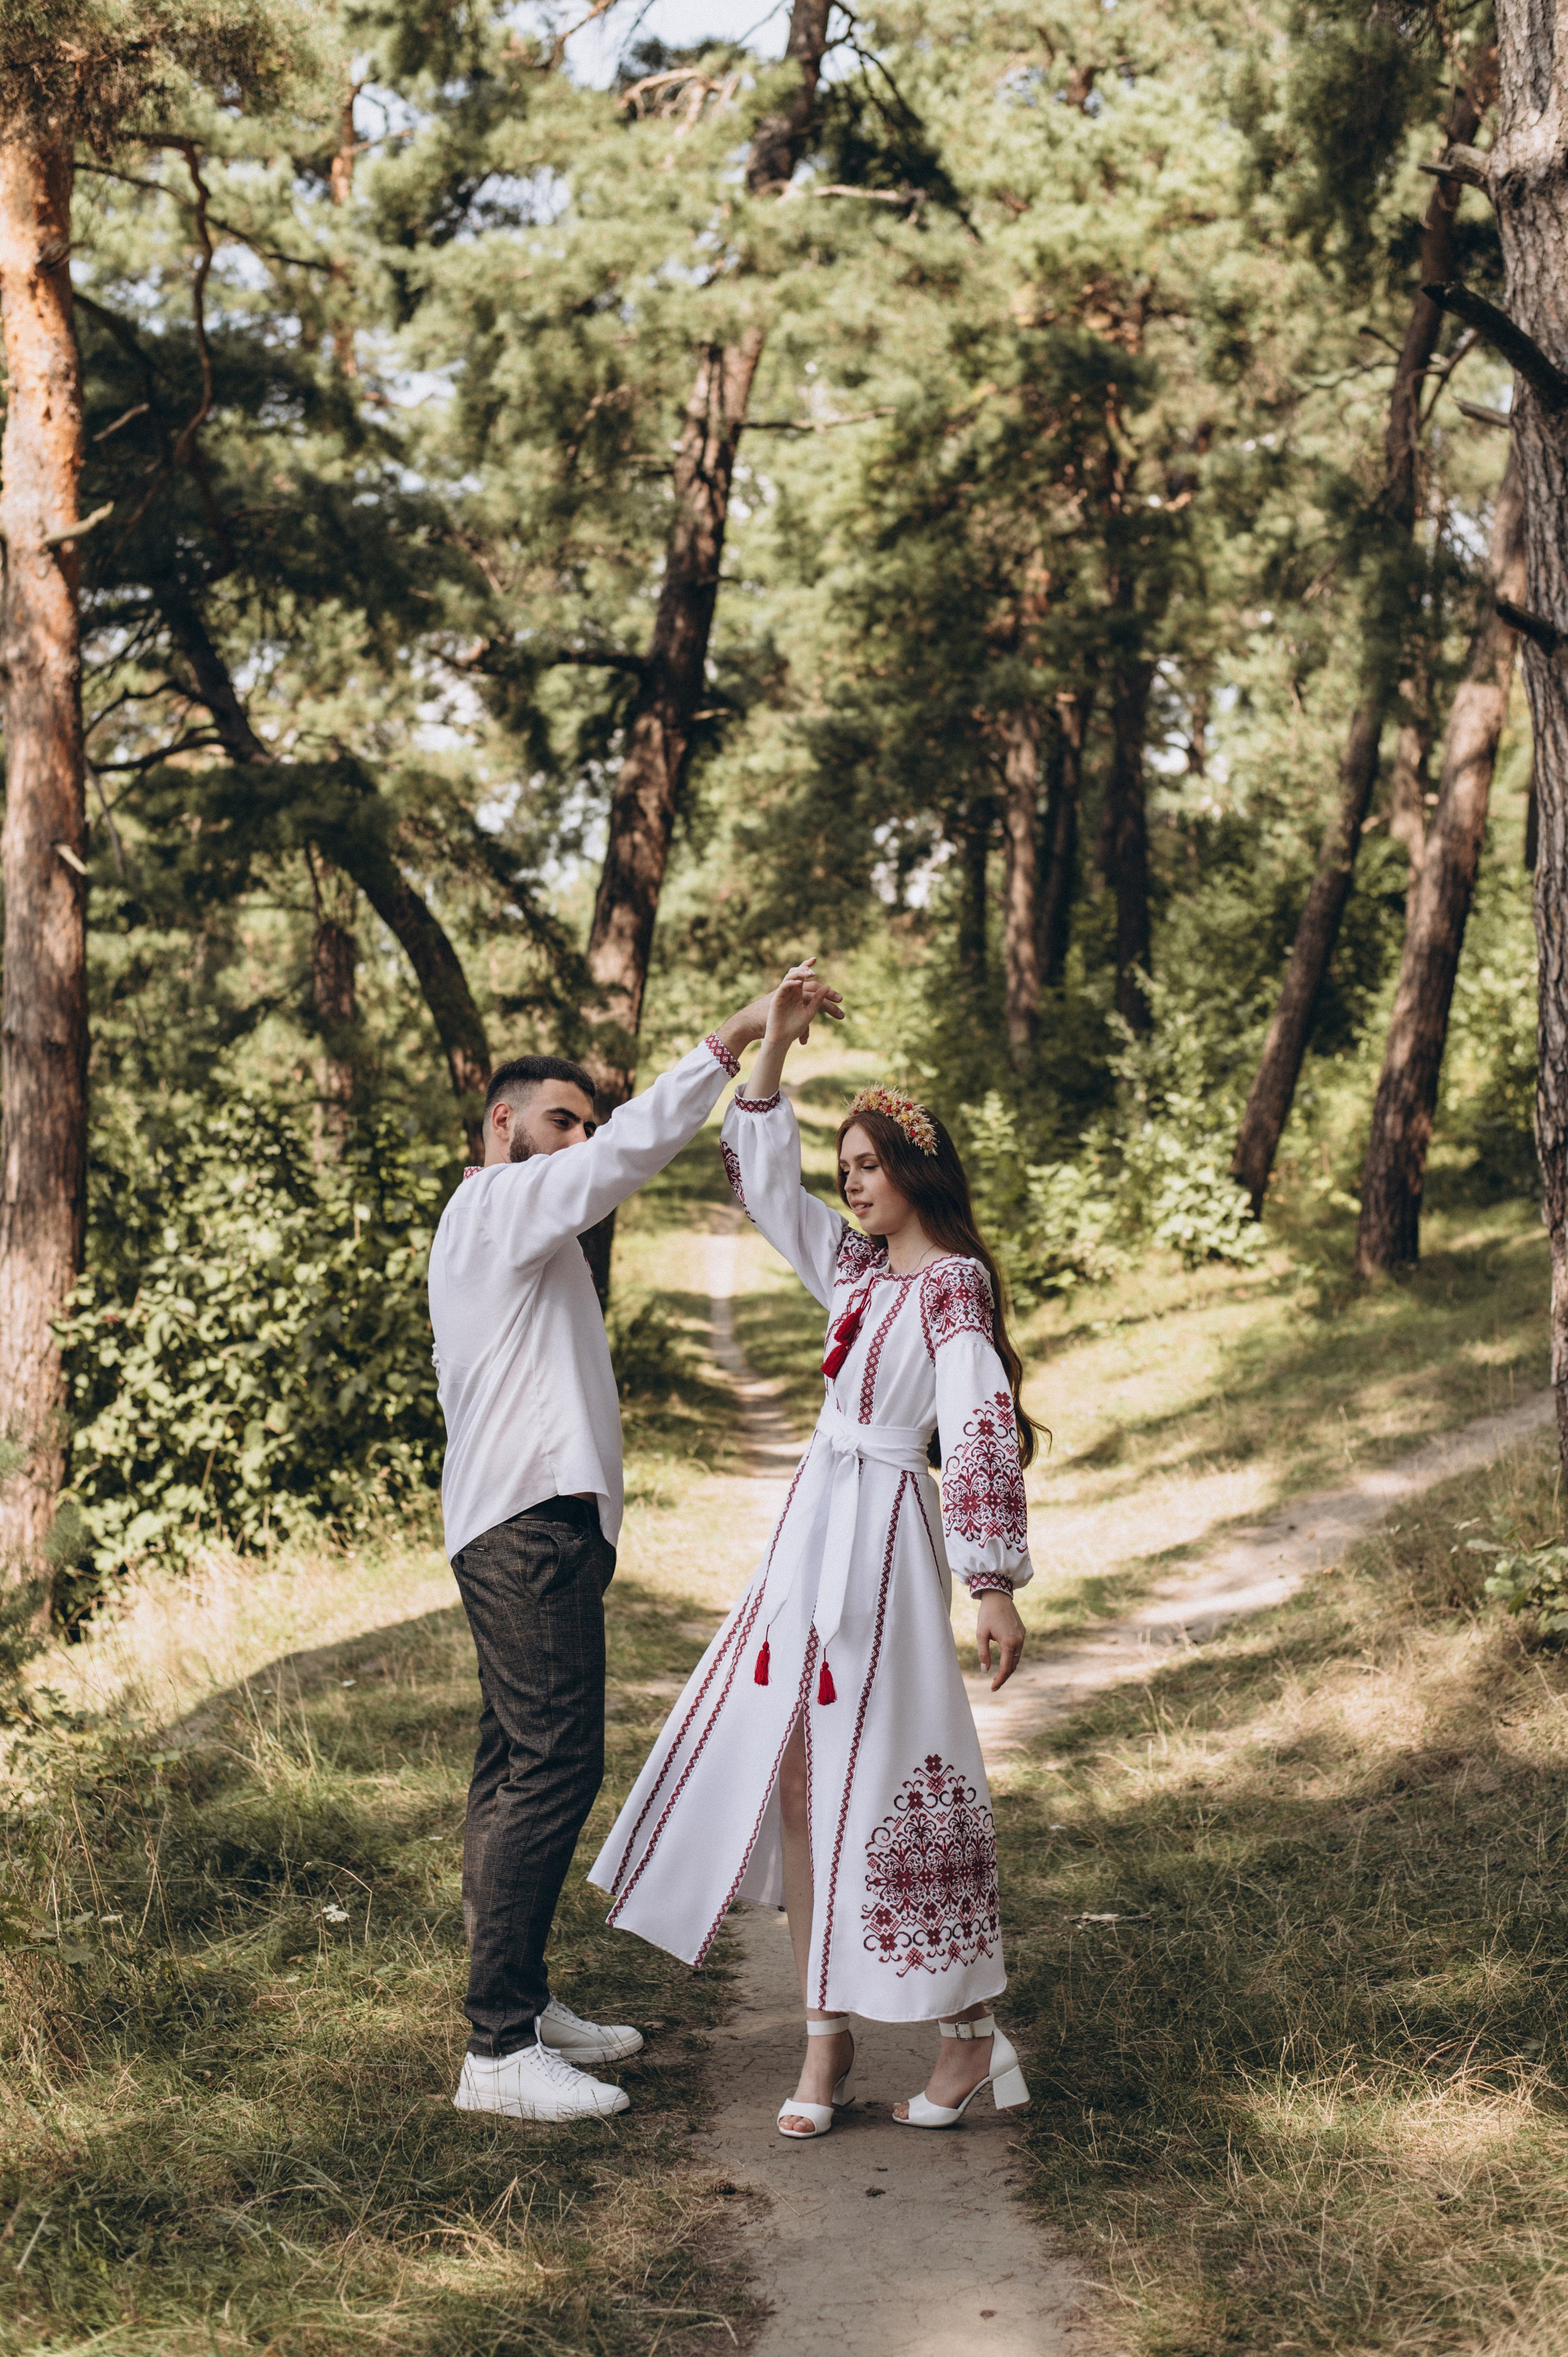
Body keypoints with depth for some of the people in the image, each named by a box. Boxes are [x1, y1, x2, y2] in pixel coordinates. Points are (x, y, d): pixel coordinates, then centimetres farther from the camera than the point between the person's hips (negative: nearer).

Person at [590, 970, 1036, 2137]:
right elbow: (763, 1181, 19)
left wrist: (996, 1585, -20)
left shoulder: (951, 1282, -9)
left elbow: (983, 1429, -15)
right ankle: (828, 2042, 11)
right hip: (814, 1525, 8)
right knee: (791, 1777, 4)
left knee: (877, 1779, -4)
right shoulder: (855, 1267, 13)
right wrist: (772, 1052, 9)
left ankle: (971, 2031, 10)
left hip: (883, 1536, -8)